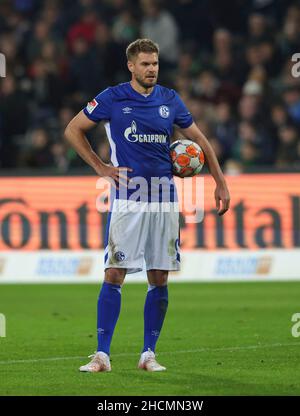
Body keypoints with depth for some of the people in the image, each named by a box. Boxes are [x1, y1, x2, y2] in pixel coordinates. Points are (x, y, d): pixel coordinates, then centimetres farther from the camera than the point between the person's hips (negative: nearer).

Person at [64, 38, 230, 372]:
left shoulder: (170, 100, 8)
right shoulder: (112, 98, -1)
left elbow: (198, 139, 19)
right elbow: (73, 130, 7)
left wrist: (220, 182, 15)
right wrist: (100, 168, 1)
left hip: (164, 200, 3)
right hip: (127, 199, -3)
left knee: (159, 279, 3)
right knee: (114, 275, -9)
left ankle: (149, 354, 11)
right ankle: (102, 354, -7)